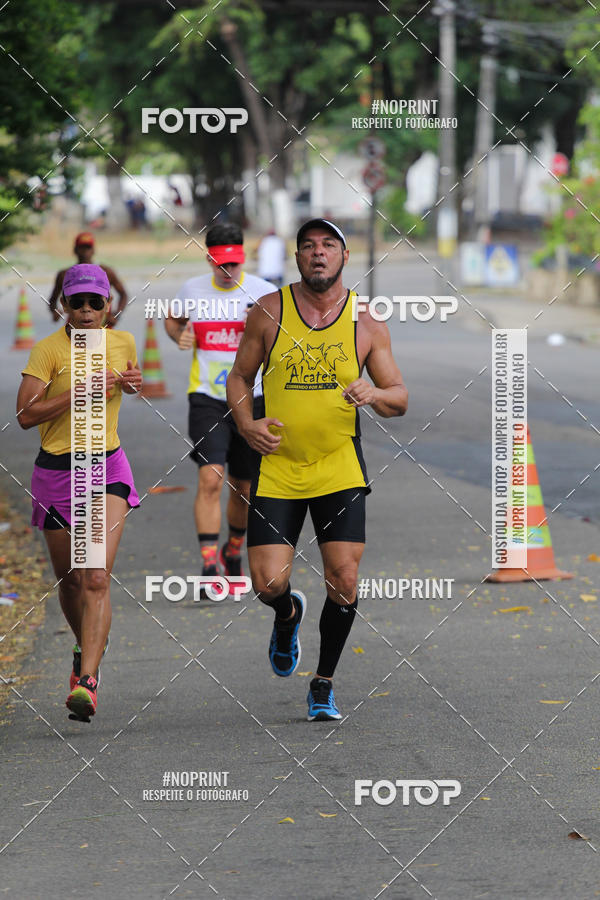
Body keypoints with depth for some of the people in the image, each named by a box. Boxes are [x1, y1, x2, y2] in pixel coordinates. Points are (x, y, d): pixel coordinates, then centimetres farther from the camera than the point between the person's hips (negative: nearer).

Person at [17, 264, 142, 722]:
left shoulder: (123, 342, 3)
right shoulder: (49, 349, -11)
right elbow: (25, 414, -19)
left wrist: (132, 383, 3)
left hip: (107, 468, 1)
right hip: (56, 472, -1)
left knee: (97, 577, -17)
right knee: (68, 579, 12)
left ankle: (86, 680, -25)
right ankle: (87, 648, 43)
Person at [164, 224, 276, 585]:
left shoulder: (264, 292, -2)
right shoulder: (193, 290, 3)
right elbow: (172, 319, 23)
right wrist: (180, 336, 0)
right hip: (207, 398, -1)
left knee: (243, 488, 11)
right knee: (210, 479, -17)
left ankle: (234, 552, 37)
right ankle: (210, 566, -18)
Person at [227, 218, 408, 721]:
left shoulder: (367, 322, 0)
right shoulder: (269, 312, -1)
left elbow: (400, 399, 5)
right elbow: (240, 377, 11)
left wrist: (374, 393, -18)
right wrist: (247, 424, -8)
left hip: (340, 469, 0)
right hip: (277, 467, 0)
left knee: (344, 579, -8)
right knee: (267, 584, -7)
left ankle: (324, 685, 13)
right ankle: (288, 615, 32)